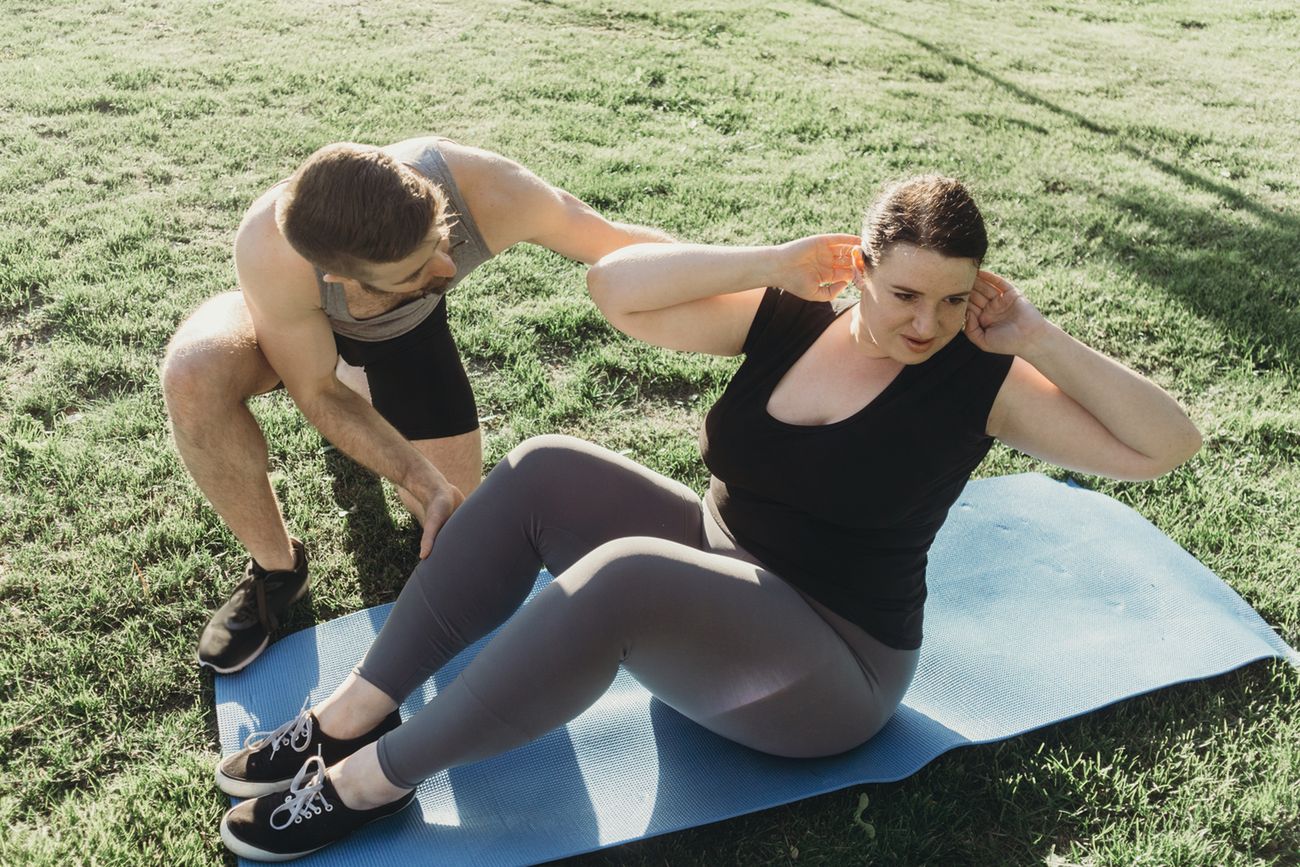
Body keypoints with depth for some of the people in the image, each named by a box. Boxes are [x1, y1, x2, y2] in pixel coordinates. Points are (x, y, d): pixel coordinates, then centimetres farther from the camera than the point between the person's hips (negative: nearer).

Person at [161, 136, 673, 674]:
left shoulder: (486, 191, -43)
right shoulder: (269, 256, -44)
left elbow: (625, 245, -27)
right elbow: (316, 395, -28)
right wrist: (424, 483, -36)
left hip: (406, 327, 2)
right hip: (286, 314, -2)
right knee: (193, 379, -36)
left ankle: (359, 379, 29)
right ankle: (276, 568, -9)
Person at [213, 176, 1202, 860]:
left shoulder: (978, 381, -10)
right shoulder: (783, 320, -3)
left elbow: (1169, 444, -13)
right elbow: (614, 285, -10)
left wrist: (1038, 338, -20)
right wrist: (778, 264, -14)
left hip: (830, 673, -5)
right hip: (719, 574, 5)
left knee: (619, 580, -33)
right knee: (543, 473, -15)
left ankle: (374, 778, -17)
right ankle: (359, 708, -9)